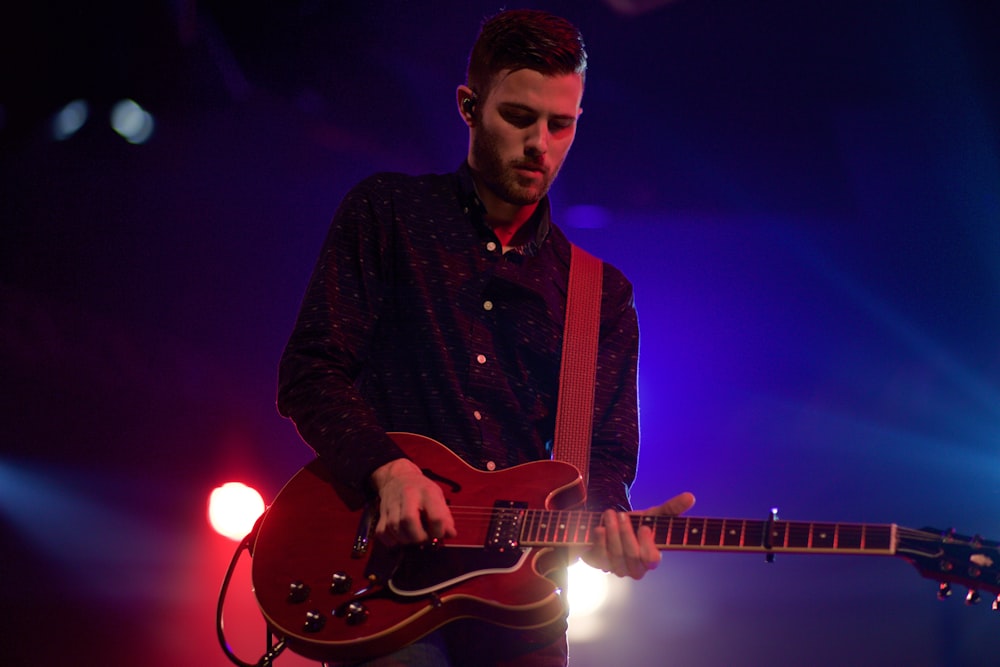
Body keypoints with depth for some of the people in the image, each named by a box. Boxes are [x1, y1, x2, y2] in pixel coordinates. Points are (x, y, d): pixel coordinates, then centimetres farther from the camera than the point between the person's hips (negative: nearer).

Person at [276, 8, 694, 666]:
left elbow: (606, 457, 10)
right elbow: (309, 374, 1)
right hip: (381, 574, -3)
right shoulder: (386, 214, 7)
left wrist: (611, 527, -13)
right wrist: (390, 470, -16)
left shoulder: (603, 295, 15)